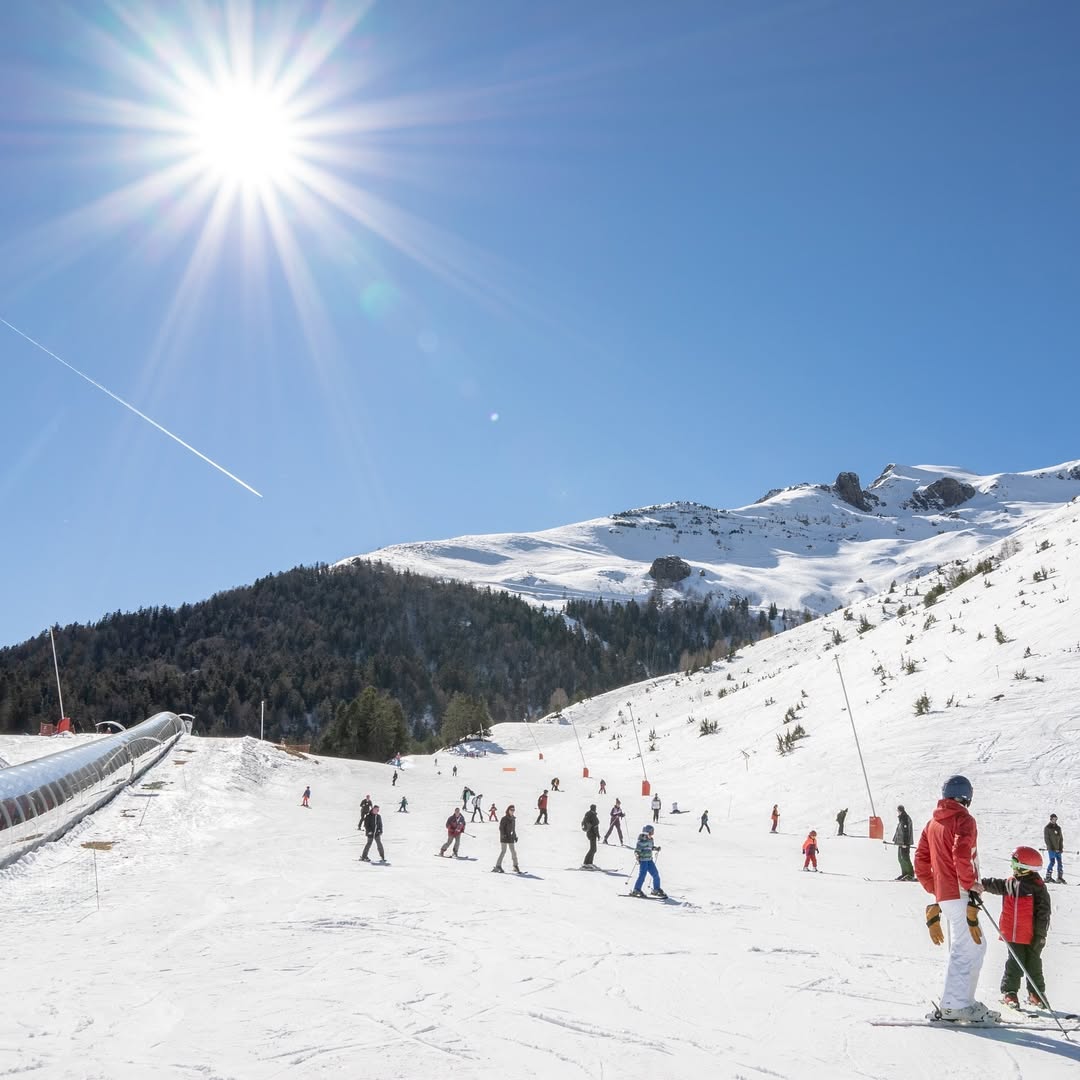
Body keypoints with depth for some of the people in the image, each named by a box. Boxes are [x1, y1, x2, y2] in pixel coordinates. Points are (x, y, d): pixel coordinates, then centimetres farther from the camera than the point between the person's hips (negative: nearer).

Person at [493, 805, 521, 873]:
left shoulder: (512, 819, 12)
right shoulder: (504, 818, -9)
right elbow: (501, 828, -12)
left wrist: (515, 836, 19)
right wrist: (503, 835, -22)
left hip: (511, 838, 7)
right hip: (504, 838, -7)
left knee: (513, 852, 7)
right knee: (503, 851, -8)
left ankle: (515, 866, 17)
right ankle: (497, 866, -5)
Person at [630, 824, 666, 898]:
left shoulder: (650, 840, 7)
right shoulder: (641, 841, -17)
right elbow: (636, 851, -17)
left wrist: (656, 848, 5)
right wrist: (637, 857, -34)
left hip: (649, 860, 8)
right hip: (643, 860, -8)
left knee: (655, 874, 9)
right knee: (642, 875, -10)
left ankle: (656, 890, 22)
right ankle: (635, 891, 2)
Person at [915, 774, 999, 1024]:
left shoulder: (932, 823, 17)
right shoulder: (963, 820, -8)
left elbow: (921, 862, 18)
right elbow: (961, 855, -23)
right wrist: (972, 885, -14)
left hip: (943, 895, 8)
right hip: (960, 894, -8)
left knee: (976, 946, 16)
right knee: (965, 951, -5)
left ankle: (964, 1002, 17)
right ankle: (953, 1006, -7)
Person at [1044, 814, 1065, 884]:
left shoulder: (1058, 828, 14)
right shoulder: (1047, 828, -1)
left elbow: (1060, 838, 17)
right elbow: (1046, 838, -5)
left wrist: (1061, 847, 7)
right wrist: (1050, 847, -13)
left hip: (1058, 848, 5)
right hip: (1051, 849, -5)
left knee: (1059, 862, 2)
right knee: (1052, 862, -9)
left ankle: (1060, 877, 5)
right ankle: (1048, 877, -2)